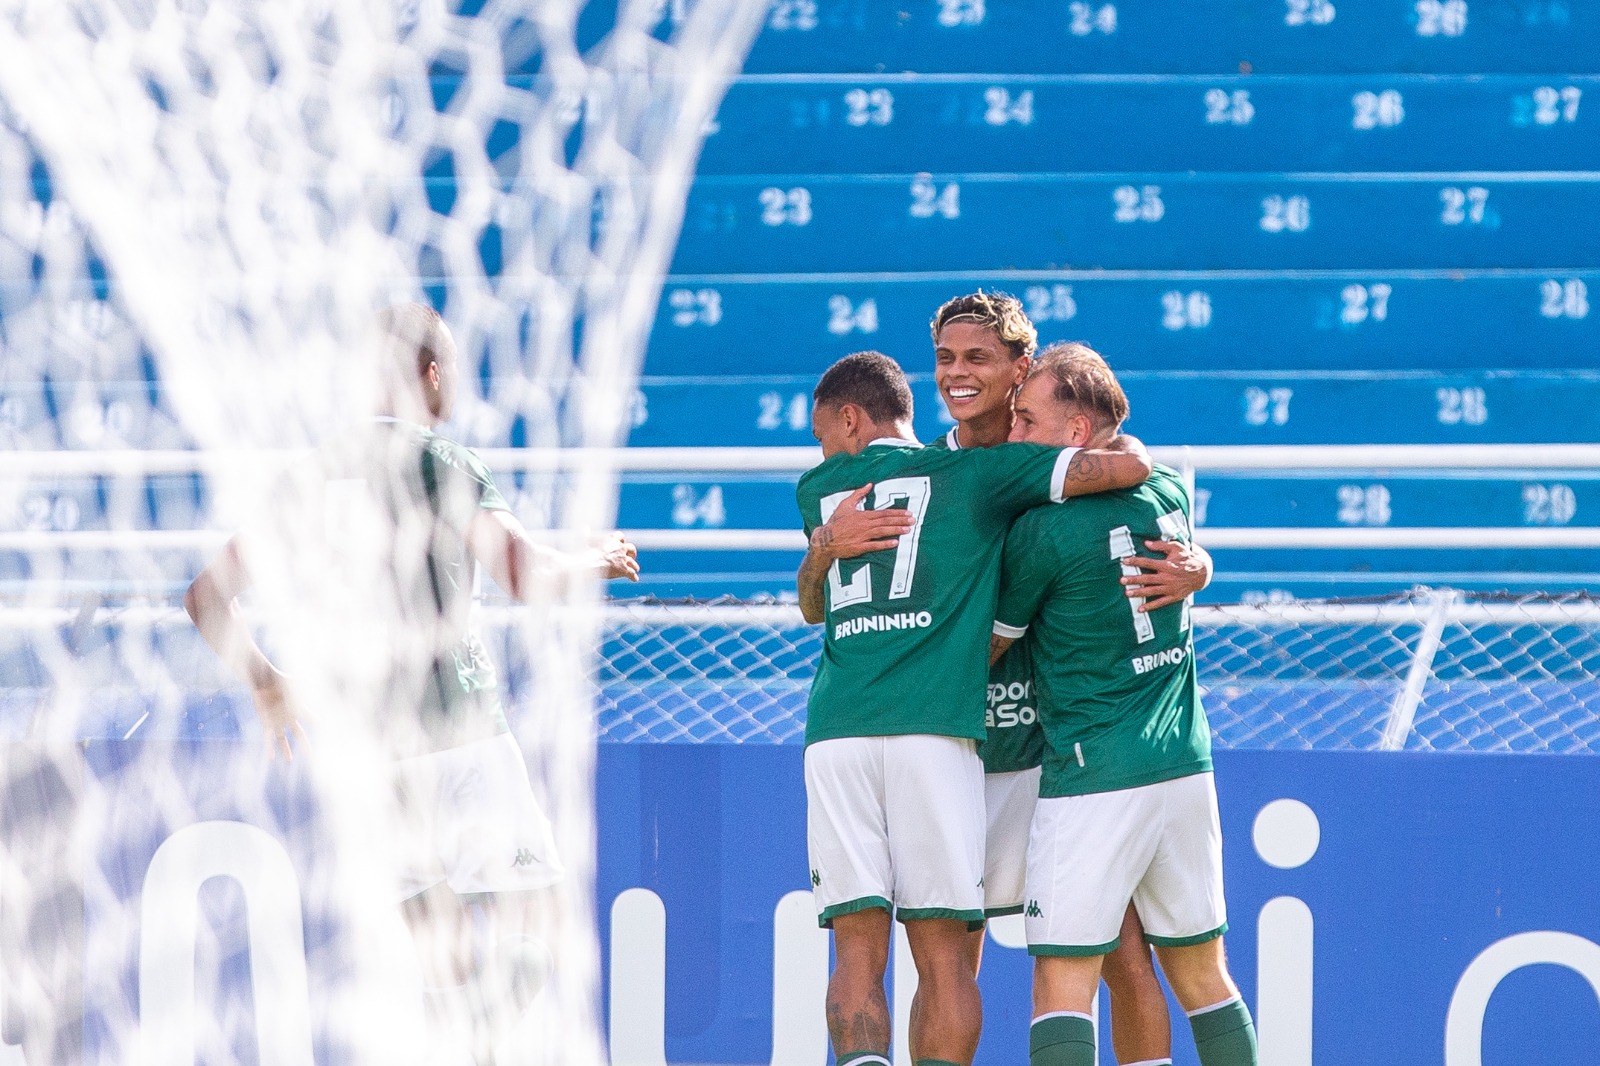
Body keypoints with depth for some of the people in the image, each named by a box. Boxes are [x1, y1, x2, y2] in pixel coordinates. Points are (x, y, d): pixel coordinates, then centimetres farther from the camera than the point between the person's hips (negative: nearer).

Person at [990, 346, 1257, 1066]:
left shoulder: (1041, 529, -12)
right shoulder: (1171, 493, 6)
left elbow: (988, 648, 0)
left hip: (1092, 782, -7)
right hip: (1186, 765, 7)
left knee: (1062, 980, -7)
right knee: (1201, 974, 13)